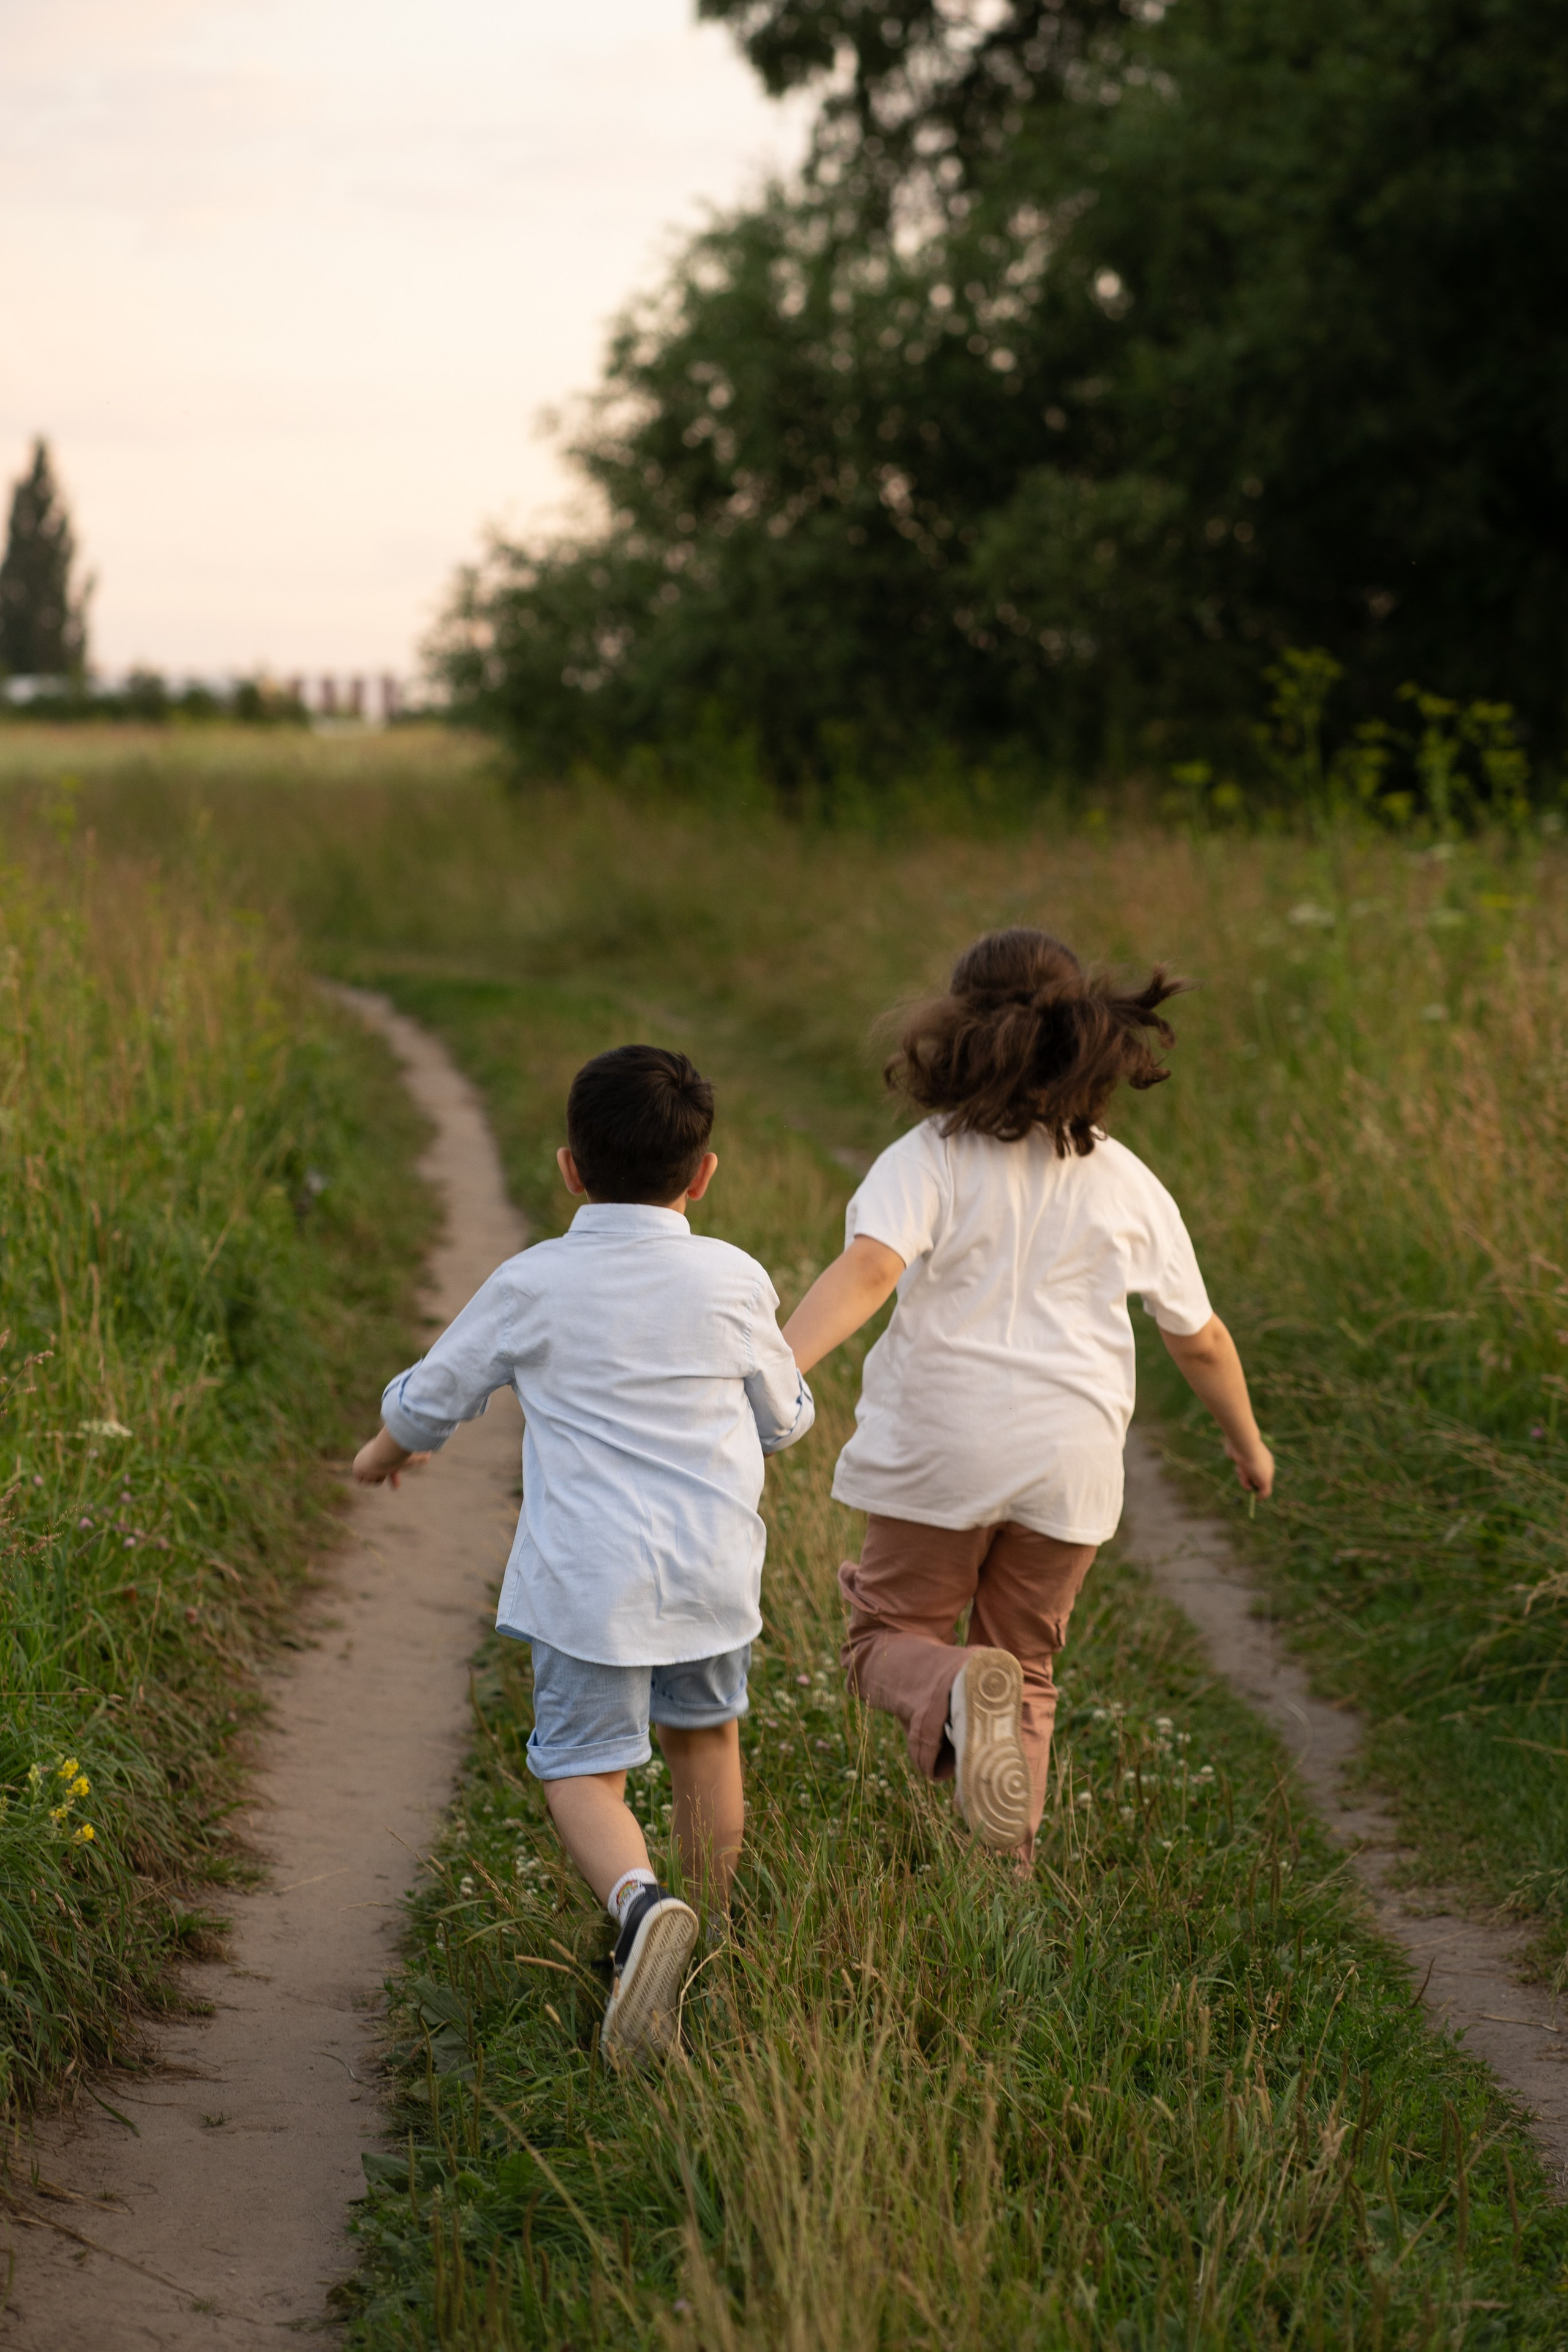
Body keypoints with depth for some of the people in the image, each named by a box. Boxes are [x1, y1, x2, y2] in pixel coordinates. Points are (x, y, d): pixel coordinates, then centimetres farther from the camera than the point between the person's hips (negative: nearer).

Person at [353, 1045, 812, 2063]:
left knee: (582, 1767, 1)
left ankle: (641, 1904, -27)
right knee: (705, 1736, 23)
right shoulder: (733, 1280, 0)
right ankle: (713, 1932, 36)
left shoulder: (533, 1286, -4)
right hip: (715, 1564, 3)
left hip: (590, 1577, -3)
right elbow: (787, 1416, 15)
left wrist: (387, 1450, 31)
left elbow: (433, 1398, 9)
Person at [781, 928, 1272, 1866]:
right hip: (1068, 1462, 3)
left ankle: (957, 1693, -20)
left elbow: (866, 1269, -24)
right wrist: (1247, 1439, 29)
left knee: (890, 1639, 14)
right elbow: (1200, 1338, 13)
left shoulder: (928, 1159, -6)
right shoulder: (1128, 1183, 5)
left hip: (939, 1449, -3)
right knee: (1028, 1666, 19)